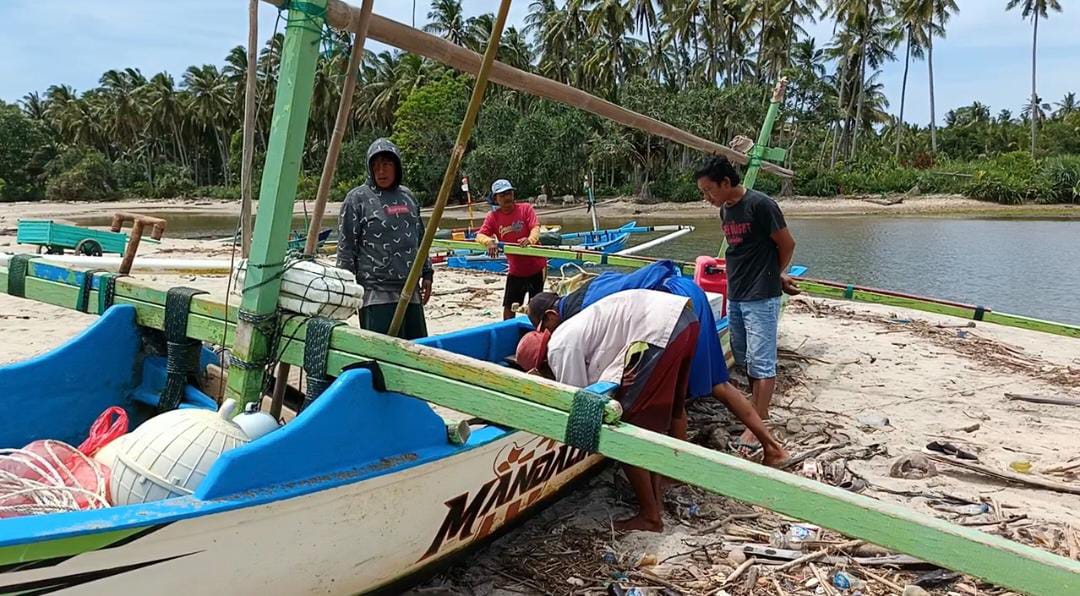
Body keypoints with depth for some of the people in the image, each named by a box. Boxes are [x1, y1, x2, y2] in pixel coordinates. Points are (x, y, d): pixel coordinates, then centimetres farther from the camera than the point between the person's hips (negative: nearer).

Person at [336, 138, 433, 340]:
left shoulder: (407, 196, 13)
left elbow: (420, 238, 21)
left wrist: (427, 273, 17)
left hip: (410, 289, 6)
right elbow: (346, 247, -6)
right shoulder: (357, 198, -5)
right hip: (376, 292, -6)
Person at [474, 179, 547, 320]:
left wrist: (530, 239, -42)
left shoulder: (526, 208, -8)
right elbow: (480, 235, -12)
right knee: (509, 306, 3)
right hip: (515, 269, 2)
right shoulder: (492, 217, -3)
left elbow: (536, 228, -19)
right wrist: (489, 241, -36)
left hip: (536, 266, -2)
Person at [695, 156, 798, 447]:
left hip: (761, 297, -8)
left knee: (761, 362, -3)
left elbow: (787, 244, -8)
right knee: (744, 359, 16)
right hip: (735, 296, 8)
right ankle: (757, 410, 30)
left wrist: (775, 275, 8)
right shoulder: (725, 210, 9)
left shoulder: (760, 204, -16)